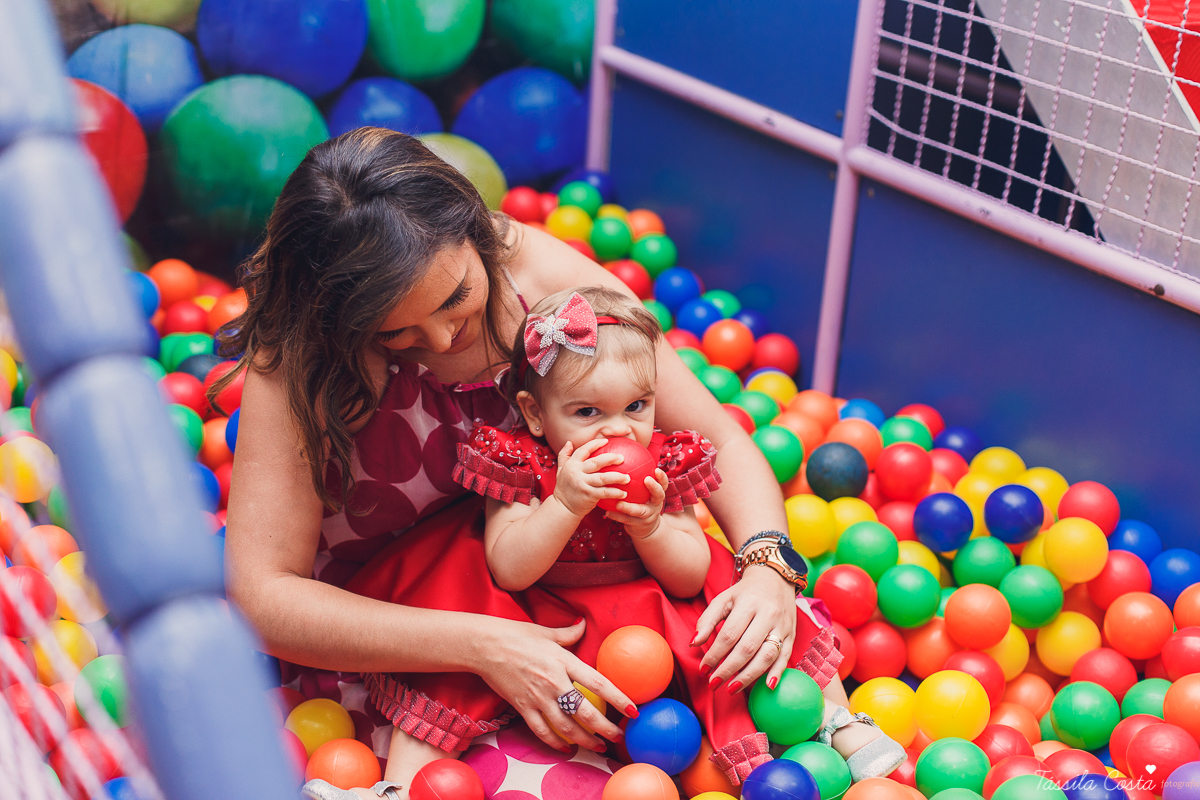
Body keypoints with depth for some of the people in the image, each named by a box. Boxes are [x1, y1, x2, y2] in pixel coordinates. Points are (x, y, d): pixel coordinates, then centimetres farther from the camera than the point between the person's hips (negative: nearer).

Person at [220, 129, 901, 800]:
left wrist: (769, 566, -29)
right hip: (379, 625, -3)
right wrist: (482, 646, -37)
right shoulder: (296, 358, -24)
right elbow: (262, 595, -28)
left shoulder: (549, 275, -17)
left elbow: (721, 442, -9)